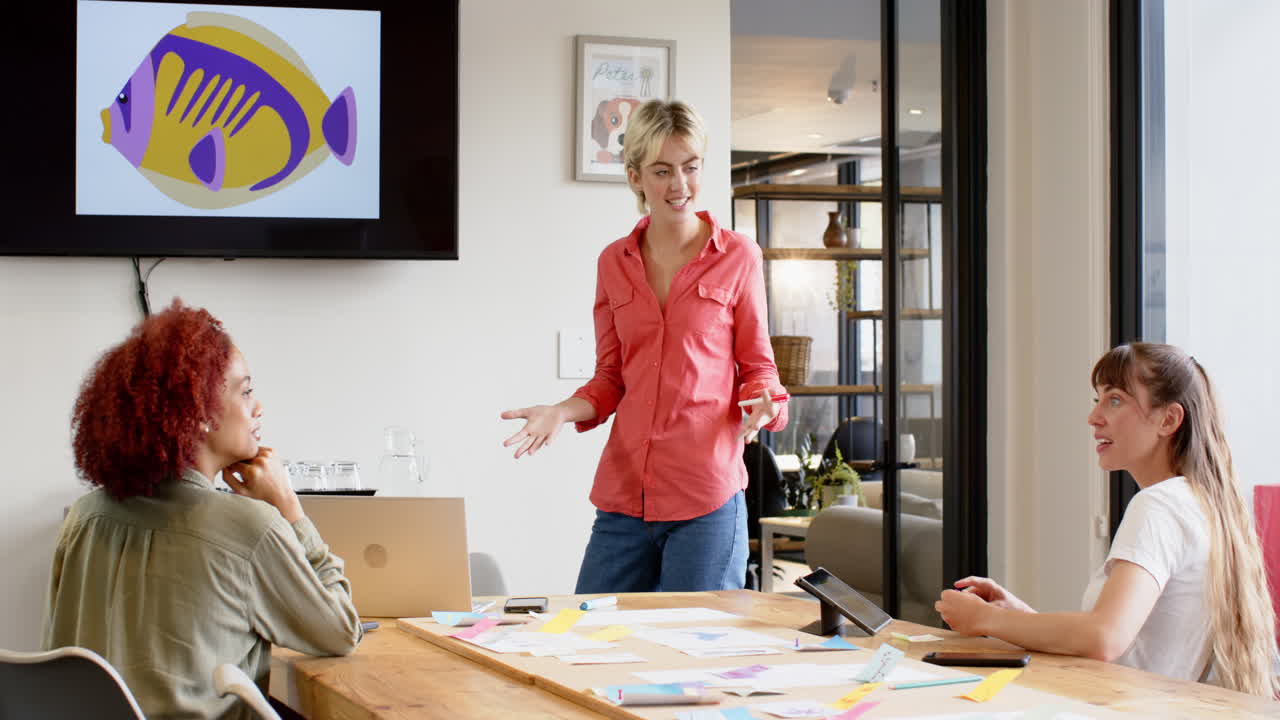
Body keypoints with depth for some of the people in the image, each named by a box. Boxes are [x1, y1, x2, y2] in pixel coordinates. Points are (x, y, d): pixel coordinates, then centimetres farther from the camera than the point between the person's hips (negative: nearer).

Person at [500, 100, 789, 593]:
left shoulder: (737, 256, 0)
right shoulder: (614, 262, 10)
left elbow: (757, 367, 5)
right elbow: (611, 379, 15)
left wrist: (763, 405, -16)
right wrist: (562, 413, -3)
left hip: (707, 496, -3)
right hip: (623, 493, 4)